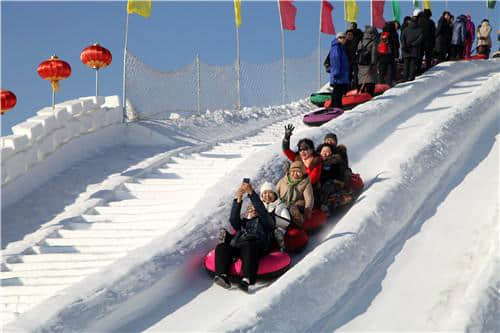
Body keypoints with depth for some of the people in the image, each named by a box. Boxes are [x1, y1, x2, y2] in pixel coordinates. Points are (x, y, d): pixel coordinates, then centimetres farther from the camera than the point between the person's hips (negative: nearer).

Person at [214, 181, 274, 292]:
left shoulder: (263, 221, 31)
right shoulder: (242, 223, 39)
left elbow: (262, 210, 11)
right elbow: (233, 219, 17)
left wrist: (251, 193, 0)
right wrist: (237, 200, 4)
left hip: (255, 245, -3)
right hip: (235, 246, 3)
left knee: (248, 246, -40)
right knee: (221, 247, -29)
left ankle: (247, 279, -58)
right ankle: (222, 275, -50)